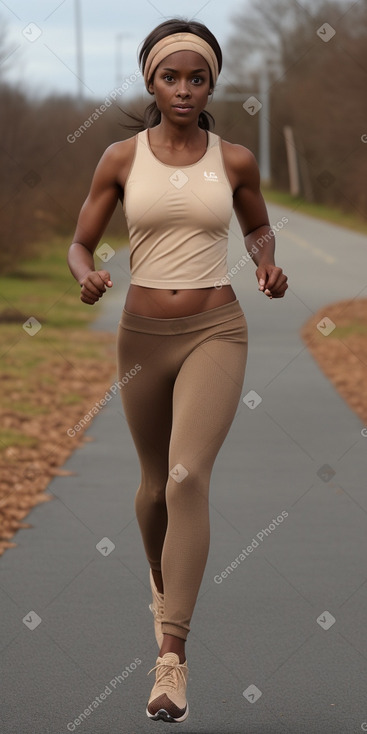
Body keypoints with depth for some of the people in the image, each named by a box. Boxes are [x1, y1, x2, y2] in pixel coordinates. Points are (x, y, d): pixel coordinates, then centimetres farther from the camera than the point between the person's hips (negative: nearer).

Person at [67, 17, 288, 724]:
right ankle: (161, 580, 48)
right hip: (143, 333, 2)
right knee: (155, 483, 15)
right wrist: (87, 277, -17)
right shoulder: (121, 159, 0)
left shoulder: (234, 160, 1)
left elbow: (258, 225, 20)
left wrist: (267, 263, -2)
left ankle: (172, 652, -19)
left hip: (216, 333, -2)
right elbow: (80, 242, 6)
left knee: (188, 478, -19)